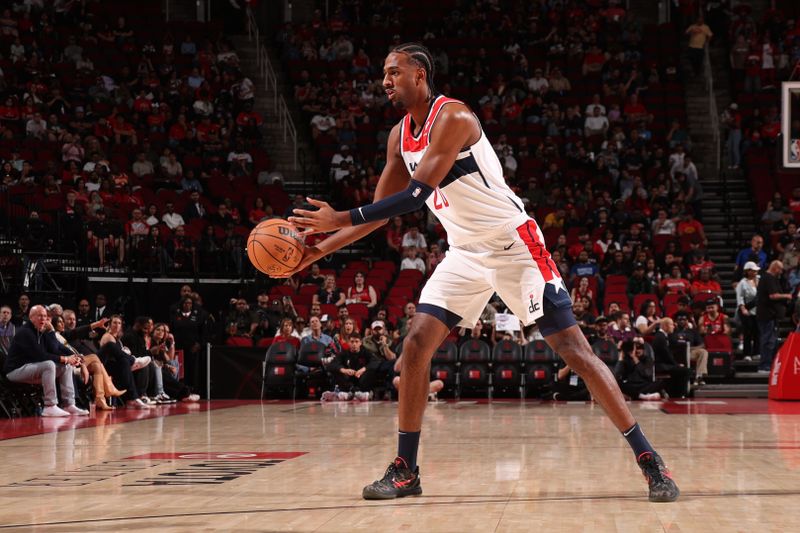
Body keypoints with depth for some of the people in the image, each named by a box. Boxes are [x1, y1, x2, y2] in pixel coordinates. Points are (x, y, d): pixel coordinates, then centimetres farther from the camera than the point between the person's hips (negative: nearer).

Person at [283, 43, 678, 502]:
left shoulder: (452, 117, -19)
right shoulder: (400, 136, 6)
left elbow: (416, 195, -27)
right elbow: (383, 210, 13)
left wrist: (342, 218, -28)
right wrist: (322, 249, 4)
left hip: (514, 245, -7)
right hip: (466, 254, 7)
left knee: (573, 348, -10)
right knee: (417, 344, -4)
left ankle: (648, 459, -6)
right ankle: (405, 470, 5)